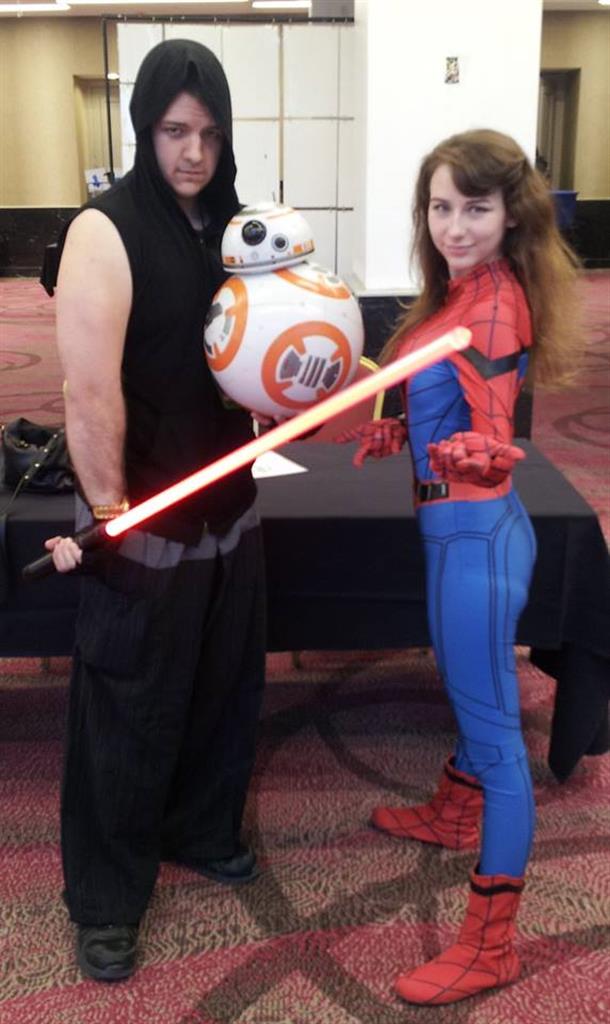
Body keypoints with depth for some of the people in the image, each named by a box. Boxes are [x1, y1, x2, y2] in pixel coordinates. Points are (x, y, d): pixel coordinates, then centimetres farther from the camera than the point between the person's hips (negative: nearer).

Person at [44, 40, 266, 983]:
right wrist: (107, 516, -19)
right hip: (144, 521, -6)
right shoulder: (105, 232, -16)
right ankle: (106, 899, 25)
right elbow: (91, 394, -21)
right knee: (128, 707, 6)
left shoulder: (234, 222, 5)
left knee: (225, 685, 18)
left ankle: (201, 831, 42)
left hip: (230, 506, 7)